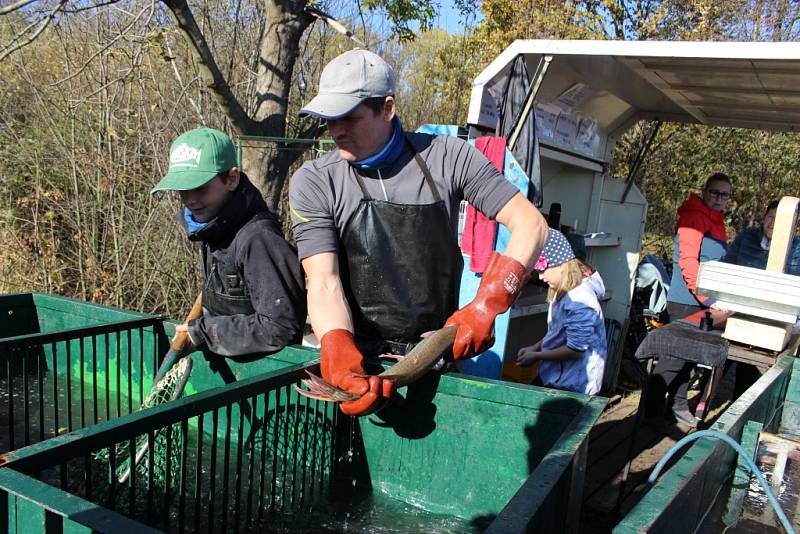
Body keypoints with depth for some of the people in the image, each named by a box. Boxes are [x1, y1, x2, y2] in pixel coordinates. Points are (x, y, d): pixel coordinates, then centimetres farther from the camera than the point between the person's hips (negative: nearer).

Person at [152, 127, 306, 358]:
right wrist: (195, 329, 3)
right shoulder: (214, 230, 6)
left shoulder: (258, 239, -22)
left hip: (266, 370, -7)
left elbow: (281, 327, -25)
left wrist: (202, 332, -17)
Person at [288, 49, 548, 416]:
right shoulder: (313, 183, -4)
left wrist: (486, 306, -18)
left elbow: (530, 224, -5)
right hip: (359, 356, 0)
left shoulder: (447, 158, -3)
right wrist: (341, 361, -32)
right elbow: (323, 283, -13)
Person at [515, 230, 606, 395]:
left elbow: (576, 349, -23)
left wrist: (536, 356, -15)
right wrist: (534, 347, 5)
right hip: (558, 377, 9)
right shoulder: (565, 291, 5)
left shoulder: (578, 300, -25)